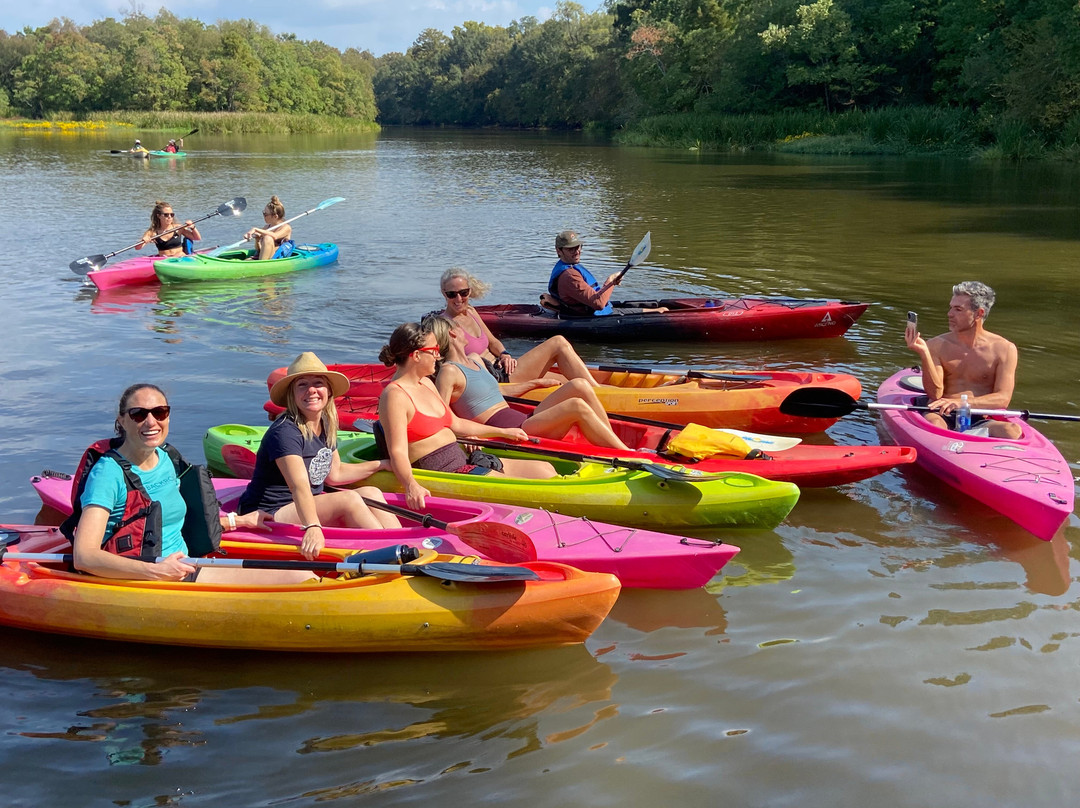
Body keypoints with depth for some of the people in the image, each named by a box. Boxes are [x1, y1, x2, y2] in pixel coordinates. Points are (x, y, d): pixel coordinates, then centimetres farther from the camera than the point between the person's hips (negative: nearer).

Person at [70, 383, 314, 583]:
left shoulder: (168, 458, 12)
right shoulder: (109, 472, -12)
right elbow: (83, 557, -22)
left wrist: (237, 521, 35)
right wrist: (156, 571, -29)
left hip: (186, 573, 8)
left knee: (303, 578, -6)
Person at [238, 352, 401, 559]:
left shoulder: (326, 427, 7)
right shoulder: (285, 432, -20)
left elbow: (334, 473, 22)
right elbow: (299, 486, -35)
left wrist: (380, 465, 28)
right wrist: (312, 527, -49)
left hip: (309, 506, 9)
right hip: (270, 516, -9)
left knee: (371, 493, -5)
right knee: (348, 499, -24)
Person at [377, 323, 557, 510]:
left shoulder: (426, 384, 16)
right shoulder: (395, 396, -14)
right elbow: (397, 452, -23)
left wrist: (503, 432, 36)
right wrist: (411, 485, -42)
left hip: (463, 461, 10)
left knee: (545, 469, 2)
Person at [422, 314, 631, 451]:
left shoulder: (474, 360, 21)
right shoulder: (449, 372, -7)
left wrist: (535, 383, 38)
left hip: (524, 421, 10)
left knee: (578, 386, -7)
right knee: (577, 406, -24)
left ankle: (615, 445, -12)